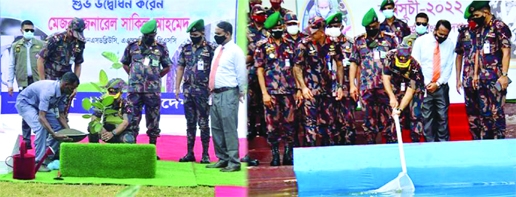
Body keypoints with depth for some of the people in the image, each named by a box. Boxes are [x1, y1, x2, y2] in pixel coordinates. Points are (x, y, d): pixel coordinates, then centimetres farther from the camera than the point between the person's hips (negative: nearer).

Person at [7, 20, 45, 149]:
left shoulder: (41, 45, 3)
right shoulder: (15, 46, 8)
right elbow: (11, 66, 10)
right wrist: (9, 83, 5)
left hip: (39, 82, -1)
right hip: (24, 83, 1)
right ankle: (26, 140, 12)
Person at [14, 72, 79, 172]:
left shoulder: (63, 93, -11)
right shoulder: (48, 90, -38)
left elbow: (61, 115, -3)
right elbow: (41, 117, -43)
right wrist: (54, 135, -50)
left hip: (39, 105, 9)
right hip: (25, 102, -9)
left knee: (58, 127, 0)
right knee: (41, 128, -29)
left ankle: (49, 157, 11)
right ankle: (38, 162, -22)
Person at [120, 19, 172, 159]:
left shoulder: (161, 48, 4)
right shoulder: (132, 46, 6)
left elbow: (167, 67, 13)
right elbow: (125, 63, 18)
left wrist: (155, 77, 10)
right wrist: (133, 75, 12)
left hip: (153, 91, 0)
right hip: (134, 90, 0)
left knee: (153, 120, 5)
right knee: (133, 119, 2)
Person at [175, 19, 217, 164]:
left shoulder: (211, 48, -5)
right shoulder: (185, 48, 9)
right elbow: (180, 68, 12)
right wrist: (177, 88, 7)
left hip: (203, 91, -5)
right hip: (188, 90, 5)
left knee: (203, 123, -1)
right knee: (190, 123, 10)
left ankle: (205, 154, 6)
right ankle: (189, 153, 16)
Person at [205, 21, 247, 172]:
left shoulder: (235, 51, -9)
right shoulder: (218, 50, 16)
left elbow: (242, 74, -9)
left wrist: (242, 93, -5)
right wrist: (212, 91, 17)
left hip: (228, 94, -9)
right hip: (216, 93, 9)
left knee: (229, 128, -8)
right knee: (216, 128, 12)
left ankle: (233, 162, -3)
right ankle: (222, 159, 21)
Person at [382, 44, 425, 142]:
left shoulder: (415, 67, -34)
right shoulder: (389, 57, -27)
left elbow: (411, 90, -32)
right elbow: (386, 77, -24)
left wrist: (400, 109, -37)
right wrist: (392, 97, -34)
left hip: (415, 87, -2)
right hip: (397, 86, 3)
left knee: (415, 114, -10)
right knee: (393, 113, -4)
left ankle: (416, 140, 0)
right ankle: (394, 140, 5)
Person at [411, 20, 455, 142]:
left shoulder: (450, 44, 4)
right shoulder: (421, 41, -3)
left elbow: (449, 67, 2)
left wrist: (438, 83, -7)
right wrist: (425, 83, -9)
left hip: (441, 86, 2)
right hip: (424, 86, -1)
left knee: (442, 116, 3)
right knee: (427, 117, 0)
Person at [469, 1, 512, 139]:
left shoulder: (499, 27, -9)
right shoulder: (480, 29, 13)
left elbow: (506, 52, -13)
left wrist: (504, 75, -18)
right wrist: (476, 74, 14)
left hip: (495, 77, -7)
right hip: (482, 77, 7)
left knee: (496, 111, -5)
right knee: (484, 111, 11)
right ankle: (485, 139, 19)